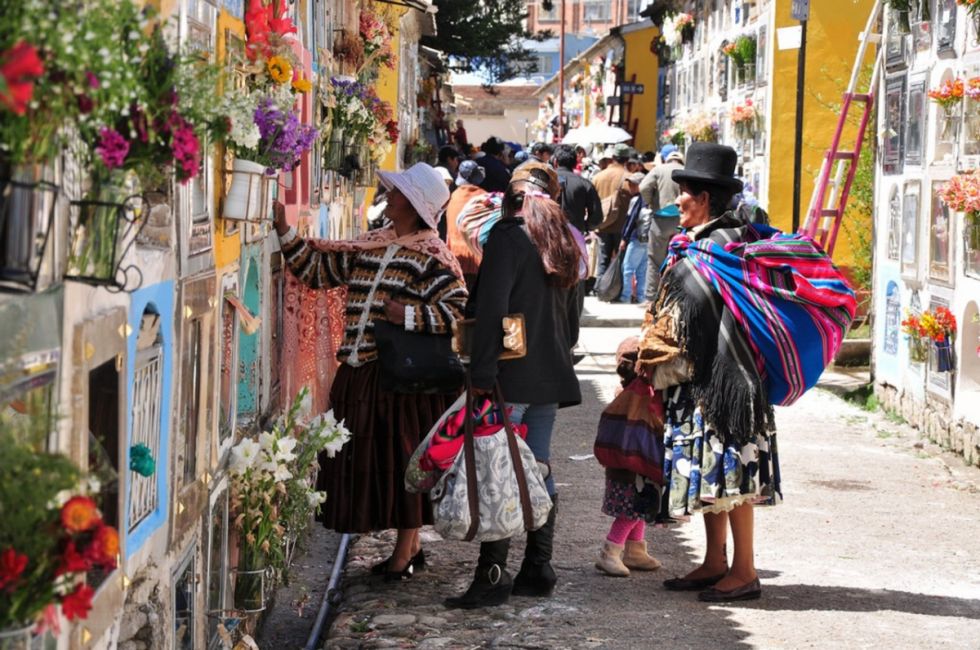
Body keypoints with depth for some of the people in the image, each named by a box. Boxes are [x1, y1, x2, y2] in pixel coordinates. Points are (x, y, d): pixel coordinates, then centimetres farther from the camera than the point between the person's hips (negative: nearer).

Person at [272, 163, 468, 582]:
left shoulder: (431, 257, -9)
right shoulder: (367, 248, 13)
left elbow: (459, 310, -18)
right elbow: (315, 268, 18)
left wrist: (409, 316, -21)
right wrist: (285, 231, 12)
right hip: (361, 374, 7)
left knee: (403, 457, 0)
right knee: (369, 456, 10)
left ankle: (407, 551, 13)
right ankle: (408, 548, 22)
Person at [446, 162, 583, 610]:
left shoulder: (507, 237, -8)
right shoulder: (560, 244, 16)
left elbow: (490, 310, -16)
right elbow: (571, 317, 22)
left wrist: (482, 375, -18)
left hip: (513, 375, -8)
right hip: (551, 374, 8)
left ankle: (492, 577, -11)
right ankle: (538, 571, 16)